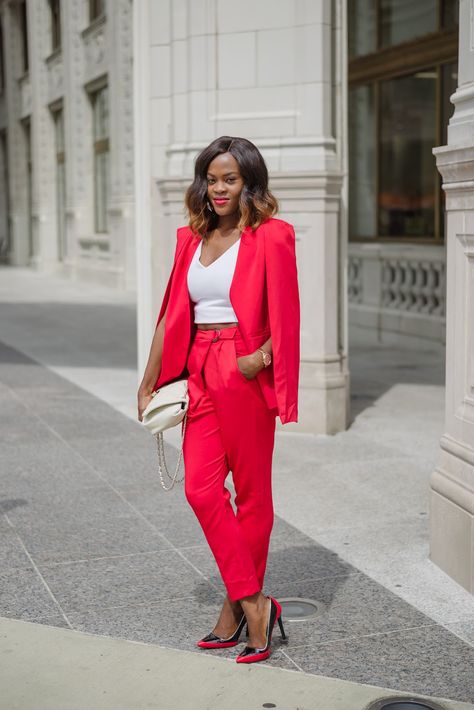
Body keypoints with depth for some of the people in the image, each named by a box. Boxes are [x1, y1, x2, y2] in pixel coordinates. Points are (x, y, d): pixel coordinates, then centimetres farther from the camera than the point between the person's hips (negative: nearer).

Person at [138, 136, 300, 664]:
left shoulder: (270, 237, -4)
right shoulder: (192, 239, 13)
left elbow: (285, 319, -5)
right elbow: (172, 316, 14)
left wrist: (261, 356, -22)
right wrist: (148, 384, 13)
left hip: (245, 373, -5)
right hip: (201, 376, 6)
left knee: (251, 494, 4)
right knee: (201, 488, -4)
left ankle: (236, 609, 15)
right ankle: (254, 605, 5)